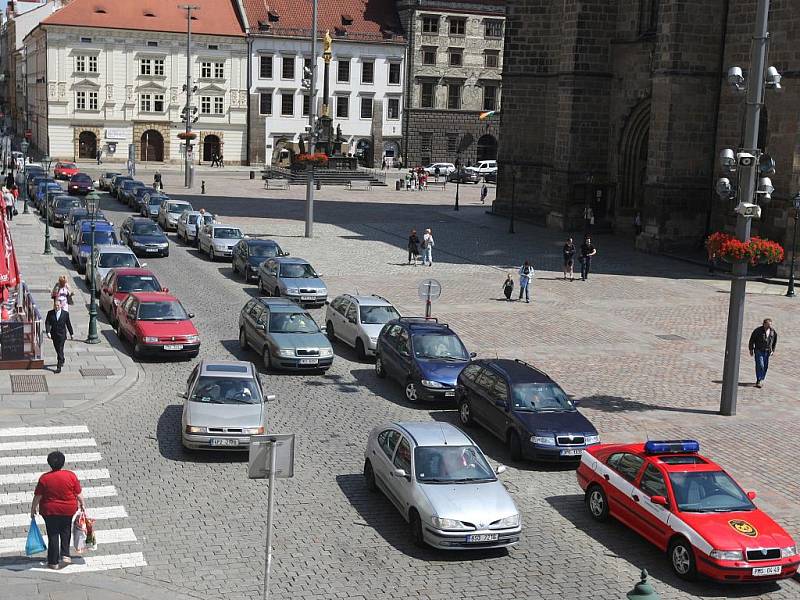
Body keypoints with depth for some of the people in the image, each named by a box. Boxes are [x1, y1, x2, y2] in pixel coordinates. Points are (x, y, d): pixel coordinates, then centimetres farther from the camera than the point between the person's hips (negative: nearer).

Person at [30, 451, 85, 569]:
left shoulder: (44, 478, -13)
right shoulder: (71, 475, -11)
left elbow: (37, 496, -7)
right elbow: (79, 493, -3)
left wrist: (33, 508, 7)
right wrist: (82, 504, 12)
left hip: (50, 511, -1)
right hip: (68, 510, 1)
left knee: (53, 535, 9)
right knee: (65, 531, 23)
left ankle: (53, 562, 15)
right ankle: (65, 555, 15)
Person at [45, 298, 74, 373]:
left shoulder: (65, 313, -6)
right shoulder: (50, 313, -3)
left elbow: (68, 324, 2)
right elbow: (47, 323, -8)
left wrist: (71, 334, 9)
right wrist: (48, 332, -22)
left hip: (62, 335, -3)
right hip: (54, 335, 3)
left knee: (60, 350, -8)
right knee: (57, 350, 18)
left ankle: (59, 367, -8)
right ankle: (62, 361, 43)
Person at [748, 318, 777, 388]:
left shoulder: (773, 331, 0)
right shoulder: (758, 330, -11)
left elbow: (774, 341, 15)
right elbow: (752, 340, -2)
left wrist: (772, 350, 13)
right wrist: (751, 349, 0)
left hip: (767, 351, 4)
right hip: (758, 351, -4)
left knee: (765, 366, 8)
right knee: (760, 365, -13)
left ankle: (761, 380, 23)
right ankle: (758, 381, -11)